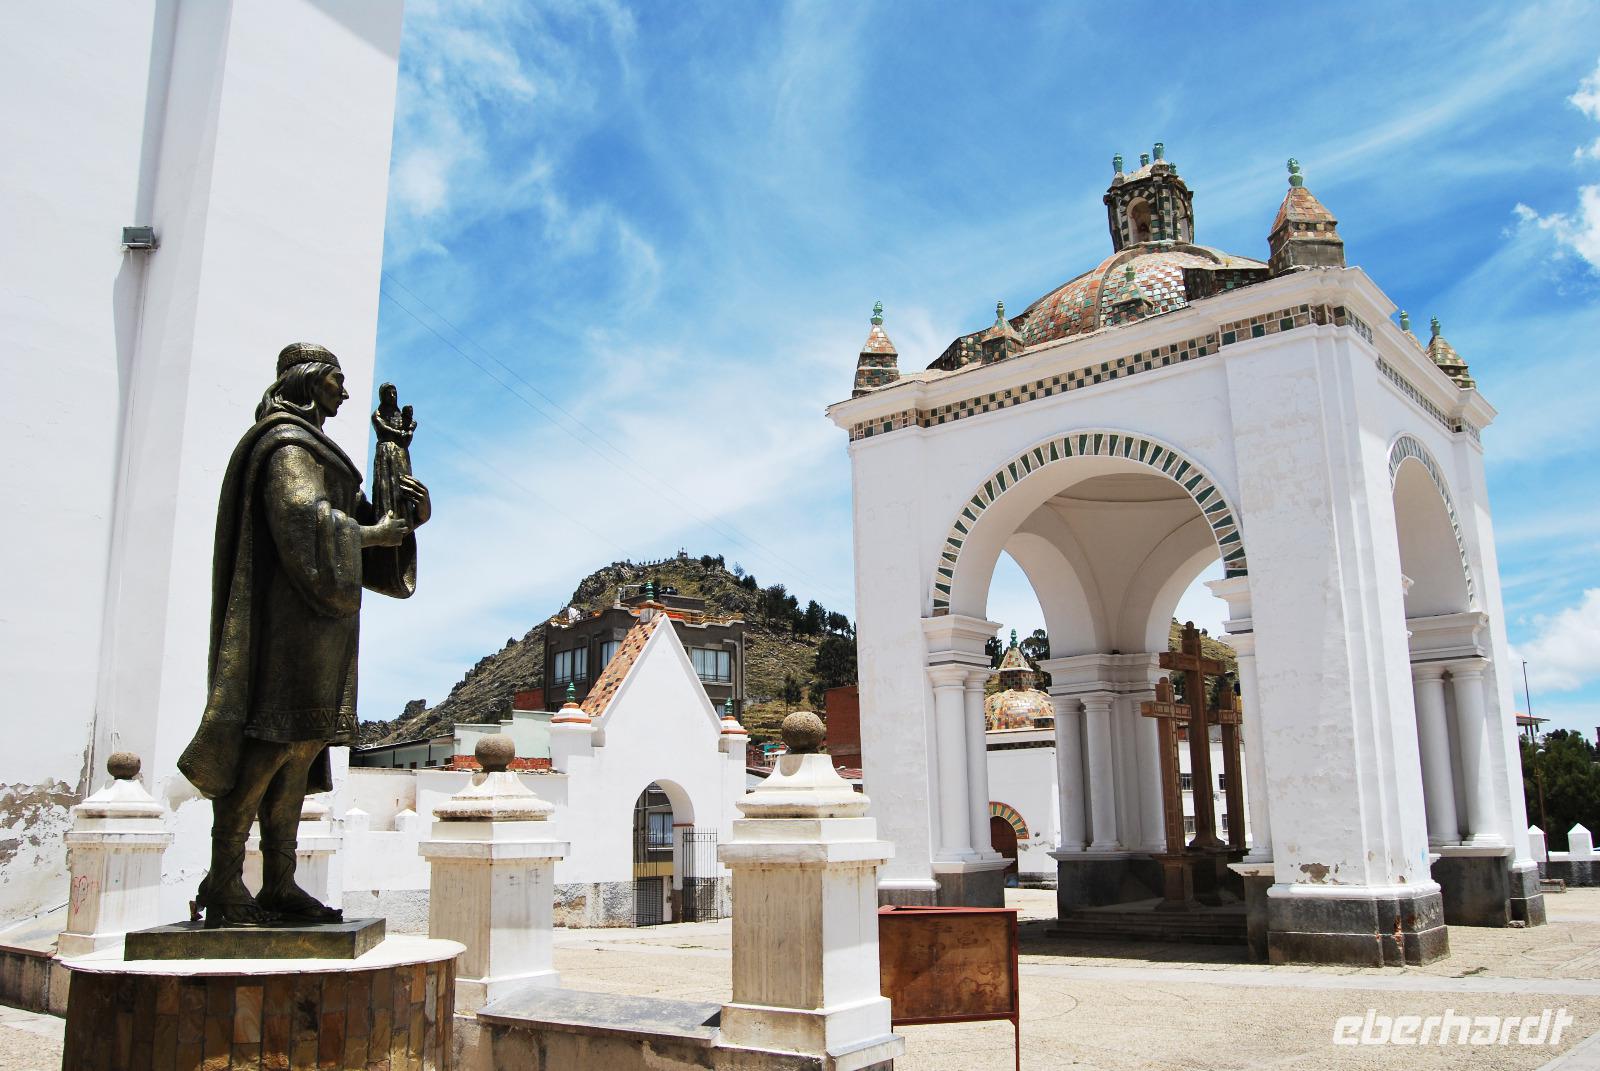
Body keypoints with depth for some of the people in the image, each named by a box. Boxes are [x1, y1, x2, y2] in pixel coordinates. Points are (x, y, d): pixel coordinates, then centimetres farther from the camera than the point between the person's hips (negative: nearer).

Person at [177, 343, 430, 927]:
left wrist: (408, 509, 1)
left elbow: (360, 518, 20)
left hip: (316, 617, 10)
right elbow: (305, 522, -20)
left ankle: (279, 885, 7)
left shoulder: (313, 450, 27)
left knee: (300, 745, 6)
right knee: (274, 738, -13)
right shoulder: (290, 446, -5)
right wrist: (375, 533, -8)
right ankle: (223, 888, -12)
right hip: (291, 615, -10)